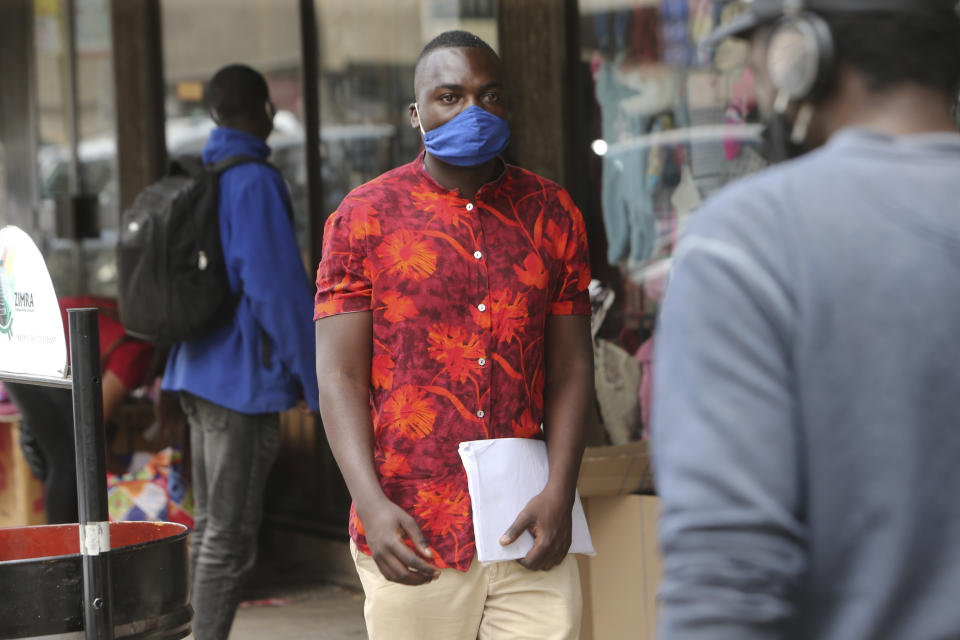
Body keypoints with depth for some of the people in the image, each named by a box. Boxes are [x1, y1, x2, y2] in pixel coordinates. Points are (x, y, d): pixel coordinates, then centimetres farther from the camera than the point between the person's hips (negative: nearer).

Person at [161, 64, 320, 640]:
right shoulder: (256, 183, -15)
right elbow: (278, 288, -19)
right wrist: (315, 379, -13)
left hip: (202, 372, 9)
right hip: (246, 377, -9)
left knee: (212, 524, 14)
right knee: (231, 534, -5)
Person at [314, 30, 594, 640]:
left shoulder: (553, 215, 9)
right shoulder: (364, 217, 2)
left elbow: (571, 364, 8)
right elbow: (339, 373, -2)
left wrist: (560, 492, -5)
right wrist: (372, 506, -14)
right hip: (409, 534, -1)